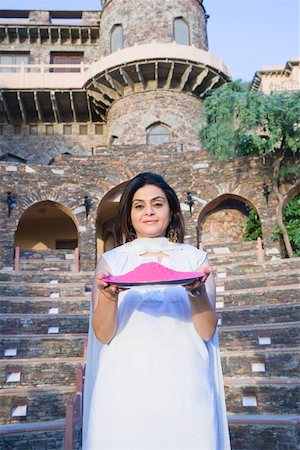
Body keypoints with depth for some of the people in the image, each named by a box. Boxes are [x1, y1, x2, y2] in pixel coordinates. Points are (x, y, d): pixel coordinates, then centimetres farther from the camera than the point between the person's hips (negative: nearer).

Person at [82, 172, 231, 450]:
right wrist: (109, 296, -23)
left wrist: (198, 292, -22)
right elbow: (102, 335, -4)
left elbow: (207, 332, -3)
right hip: (126, 388, 0)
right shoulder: (111, 261, 2)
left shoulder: (195, 258, 2)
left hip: (183, 388, 1)